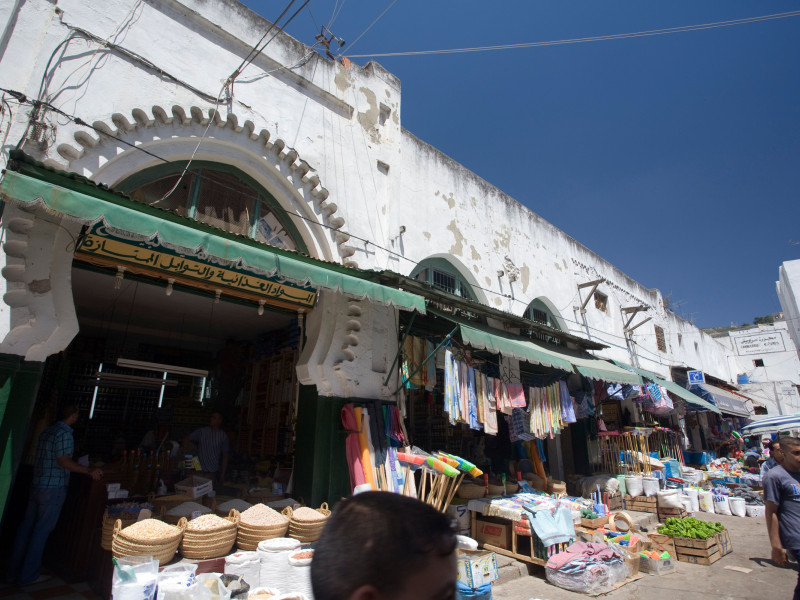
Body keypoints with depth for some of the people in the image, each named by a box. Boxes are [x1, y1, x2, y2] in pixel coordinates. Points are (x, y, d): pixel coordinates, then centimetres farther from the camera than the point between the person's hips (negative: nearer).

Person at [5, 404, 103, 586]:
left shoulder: (46, 431, 12)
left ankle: (13, 572, 23)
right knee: (42, 530, 2)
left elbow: (47, 459, 19)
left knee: (26, 528, 14)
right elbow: (63, 461, -21)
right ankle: (28, 575, 10)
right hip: (53, 489, -9)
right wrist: (89, 471, -18)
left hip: (37, 486, 9)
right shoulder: (64, 433, -17)